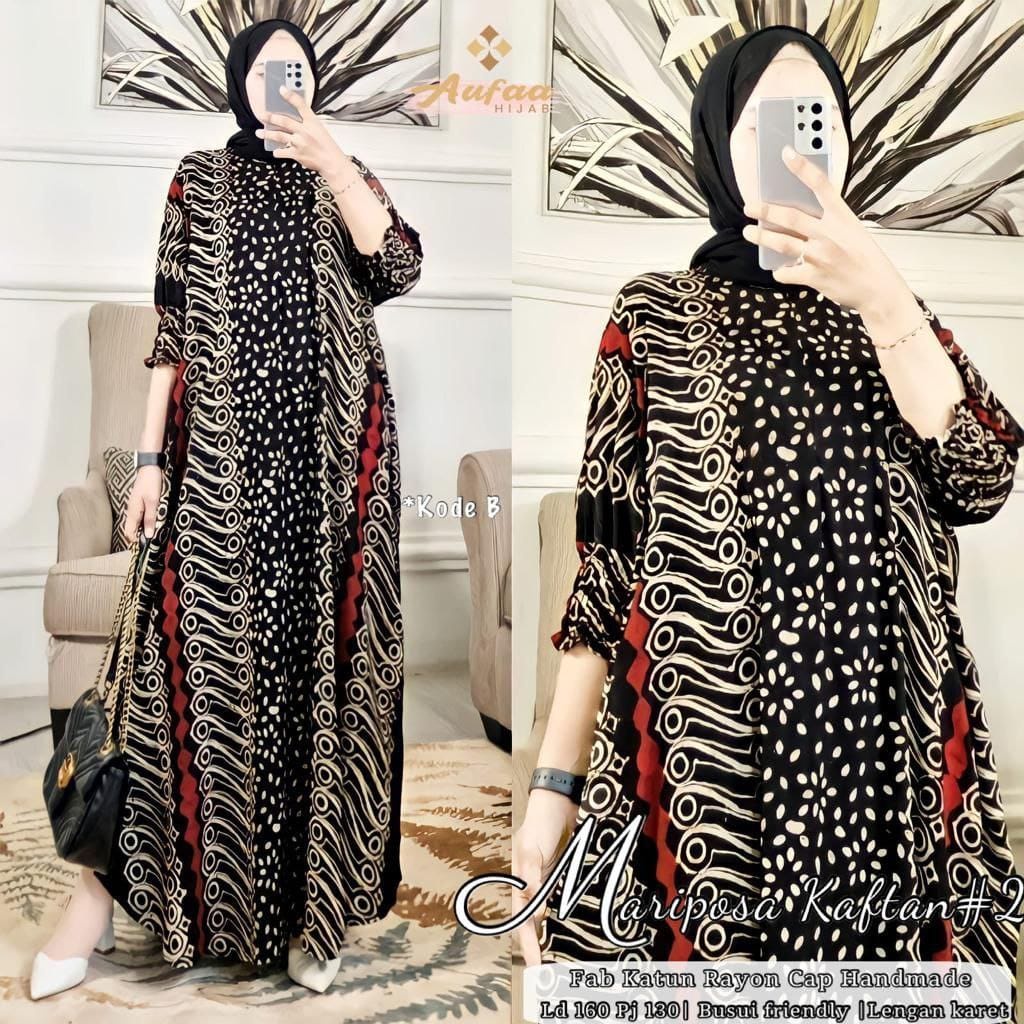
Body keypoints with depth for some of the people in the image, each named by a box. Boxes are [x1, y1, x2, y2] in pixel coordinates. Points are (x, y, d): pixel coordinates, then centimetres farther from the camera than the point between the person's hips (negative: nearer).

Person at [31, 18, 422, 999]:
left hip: (333, 452, 1)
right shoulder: (200, 177, 13)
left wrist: (331, 163, -18)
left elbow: (400, 268, -6)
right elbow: (172, 324, 8)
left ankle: (308, 896, 10)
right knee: (201, 644, -7)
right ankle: (112, 877, 5)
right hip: (223, 450, 0)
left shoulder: (347, 175, 14)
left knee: (322, 649, -1)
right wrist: (149, 457, 1)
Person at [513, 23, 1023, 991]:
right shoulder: (657, 314, 4)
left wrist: (881, 296, -13)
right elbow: (607, 554, 1)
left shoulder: (892, 311, 14)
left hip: (892, 744, 3)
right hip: (707, 747, -2)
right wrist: (554, 782, -3)